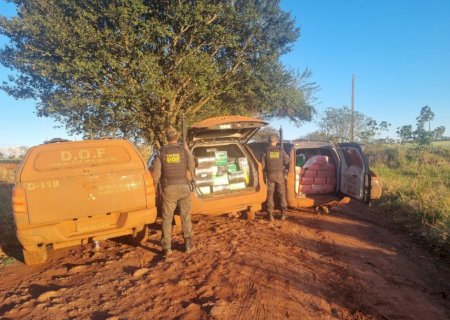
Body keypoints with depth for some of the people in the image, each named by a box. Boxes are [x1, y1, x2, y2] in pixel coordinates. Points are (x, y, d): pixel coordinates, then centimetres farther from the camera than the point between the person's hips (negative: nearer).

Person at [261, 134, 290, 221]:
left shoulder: (266, 151, -3)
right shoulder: (281, 150, -1)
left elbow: (263, 165, -4)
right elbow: (286, 162, -2)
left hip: (270, 174, 0)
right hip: (280, 174, 1)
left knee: (270, 194, 6)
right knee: (282, 194, 9)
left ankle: (270, 214, 4)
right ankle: (283, 214, 10)